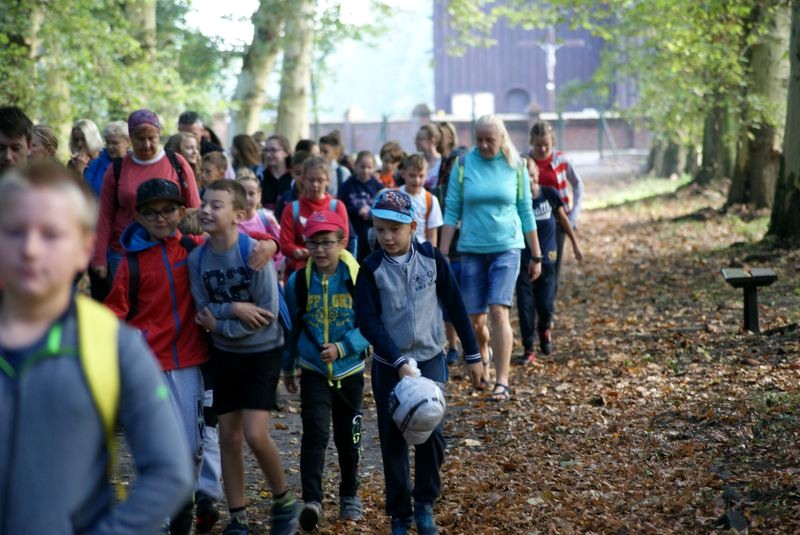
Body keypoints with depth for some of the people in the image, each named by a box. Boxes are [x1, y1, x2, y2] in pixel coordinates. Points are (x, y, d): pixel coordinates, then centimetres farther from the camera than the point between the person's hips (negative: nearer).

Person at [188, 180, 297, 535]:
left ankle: (283, 500, 11)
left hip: (262, 351, -4)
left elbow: (268, 312, -20)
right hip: (224, 353, 4)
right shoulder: (197, 258, -6)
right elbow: (204, 311, -7)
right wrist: (233, 309, -24)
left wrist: (219, 323, -18)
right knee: (228, 437, 6)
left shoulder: (254, 253, -19)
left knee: (255, 434, -13)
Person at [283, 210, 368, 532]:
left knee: (348, 436, 13)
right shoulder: (298, 282, -5)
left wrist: (341, 348, -23)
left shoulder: (358, 279, -12)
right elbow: (292, 327, 6)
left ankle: (349, 496, 31)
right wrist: (288, 367, 13)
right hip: (314, 371, 0)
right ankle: (312, 500, -18)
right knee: (315, 433, -15)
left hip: (349, 371, 0)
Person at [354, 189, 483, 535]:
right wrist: (399, 363, -22)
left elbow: (455, 306, 3)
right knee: (392, 441, 4)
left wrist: (472, 354, 5)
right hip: (389, 365, 0)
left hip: (430, 359, 0)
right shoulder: (371, 269, -8)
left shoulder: (431, 259, -4)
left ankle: (425, 502, 12)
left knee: (431, 433, -10)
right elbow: (368, 322, -13)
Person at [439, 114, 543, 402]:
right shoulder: (463, 165, 0)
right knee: (475, 318, 5)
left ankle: (502, 381, -13)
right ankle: (484, 354, 38)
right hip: (472, 249, 1)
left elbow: (526, 213, 6)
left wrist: (536, 256, 8)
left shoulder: (515, 167, 0)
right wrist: (442, 254, -1)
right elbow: (451, 212, 3)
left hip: (506, 248, -1)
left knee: (498, 311, -16)